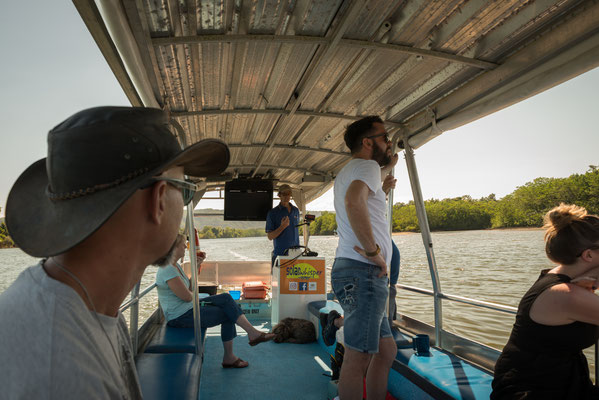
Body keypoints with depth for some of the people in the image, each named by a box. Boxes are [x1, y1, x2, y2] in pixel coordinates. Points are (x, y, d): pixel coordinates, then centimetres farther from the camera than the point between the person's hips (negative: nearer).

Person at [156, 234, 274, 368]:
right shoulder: (168, 270, -23)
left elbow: (190, 287, 15)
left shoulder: (175, 265, 11)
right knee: (228, 314, -7)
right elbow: (187, 296, -23)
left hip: (188, 308, 10)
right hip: (180, 317, -10)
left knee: (226, 298, -1)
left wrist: (197, 265, 8)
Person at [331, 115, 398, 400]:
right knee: (358, 358, -6)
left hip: (349, 270, 11)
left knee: (386, 352, 17)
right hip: (363, 272, -11)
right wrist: (374, 251, -22)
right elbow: (354, 201, -29)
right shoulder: (367, 165, -7)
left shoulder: (347, 173, 24)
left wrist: (387, 167, 38)